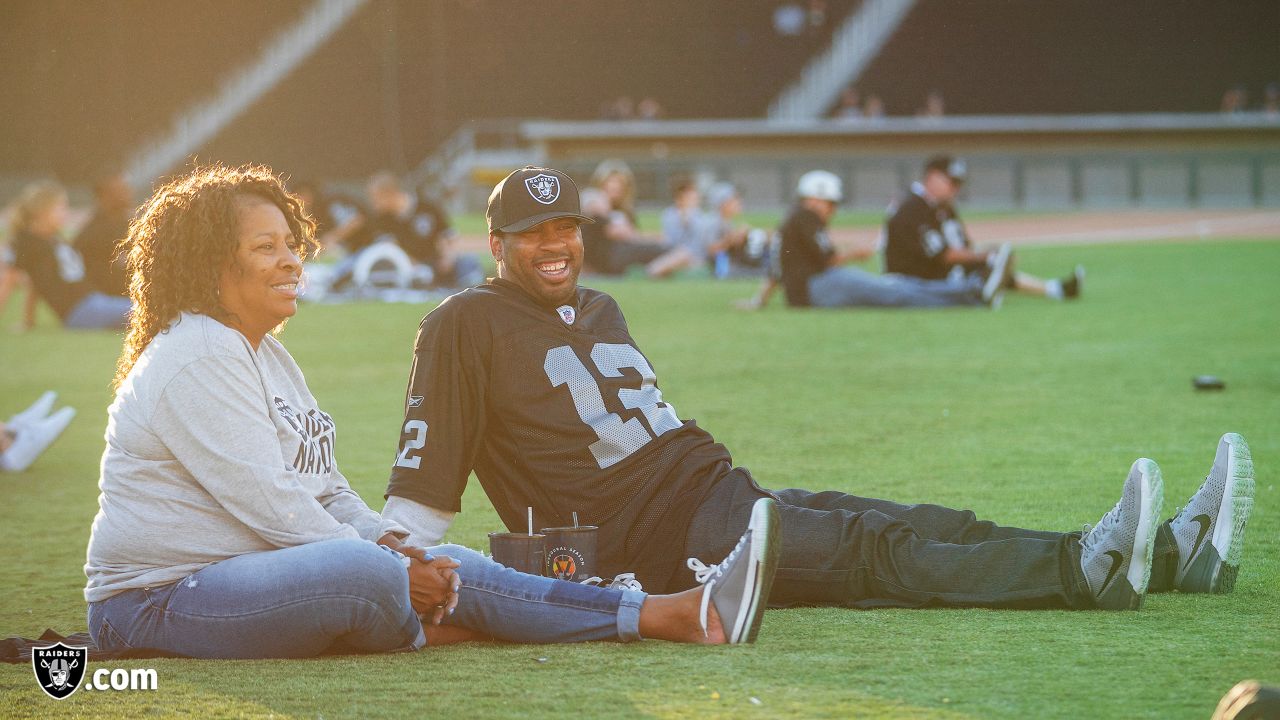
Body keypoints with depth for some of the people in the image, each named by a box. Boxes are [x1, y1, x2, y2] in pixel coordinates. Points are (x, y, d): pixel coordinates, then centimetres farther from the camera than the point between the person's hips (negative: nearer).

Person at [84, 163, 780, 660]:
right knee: (363, 572, -35)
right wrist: (386, 561, -18)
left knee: (448, 568, -3)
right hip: (157, 600, -10)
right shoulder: (197, 359, -15)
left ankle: (677, 614, -10)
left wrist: (395, 545, 0)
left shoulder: (265, 354, 20)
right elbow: (266, 503, -21)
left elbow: (326, 491, 19)